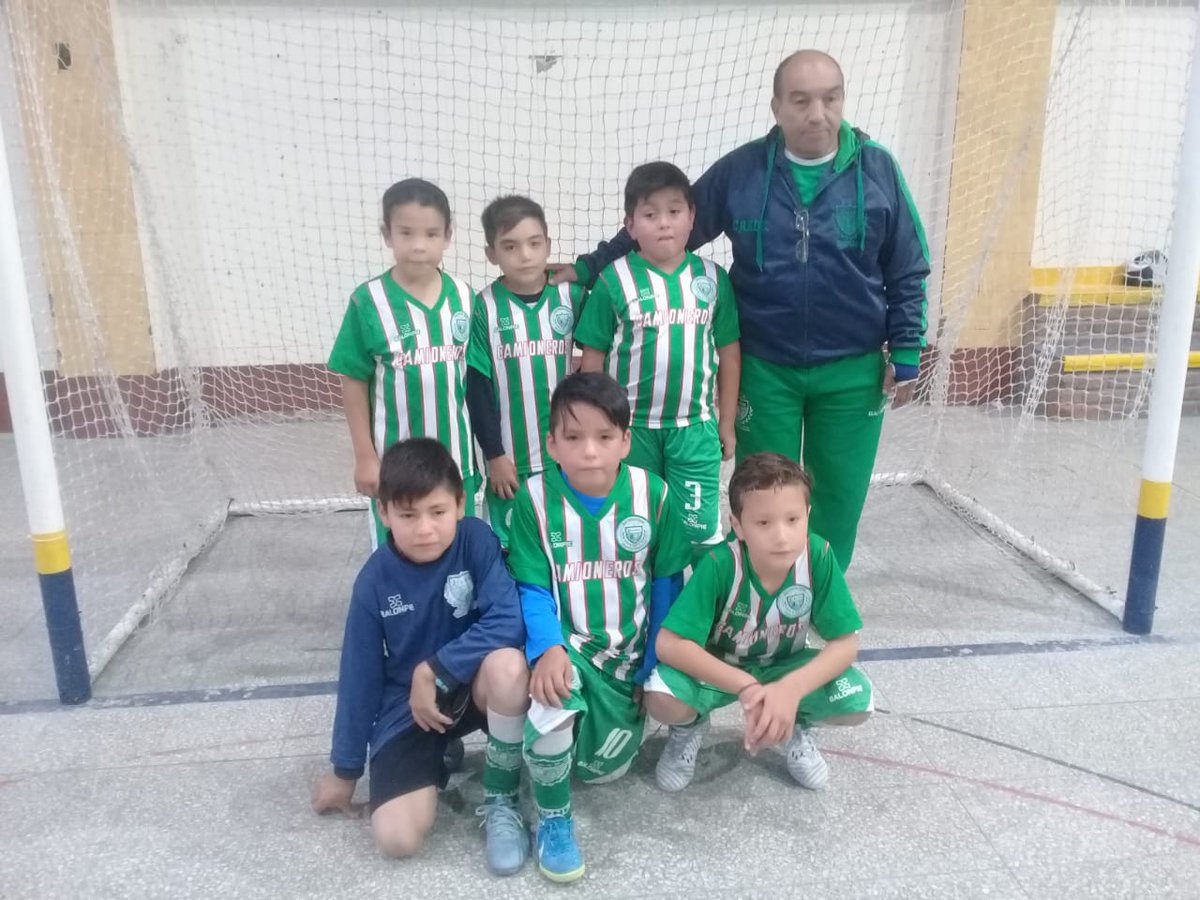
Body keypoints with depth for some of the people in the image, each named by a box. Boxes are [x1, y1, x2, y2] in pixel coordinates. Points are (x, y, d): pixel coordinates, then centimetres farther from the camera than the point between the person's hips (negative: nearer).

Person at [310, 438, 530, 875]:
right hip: (405, 705, 1)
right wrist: (345, 769, 5)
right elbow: (359, 675, -3)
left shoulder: (476, 540, -17)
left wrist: (432, 671, -24)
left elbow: (507, 622, -25)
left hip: (471, 685, -1)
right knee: (397, 837, -18)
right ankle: (438, 761, 16)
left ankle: (501, 799, -12)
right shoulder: (375, 580, -12)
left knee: (507, 665, -37)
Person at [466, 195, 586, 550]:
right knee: (509, 546, 12)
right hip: (510, 454, -1)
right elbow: (477, 387, -7)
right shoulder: (485, 307, -9)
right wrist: (494, 453, -8)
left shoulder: (572, 295, -3)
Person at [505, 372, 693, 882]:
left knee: (605, 767, 4)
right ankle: (553, 819, -5)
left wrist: (657, 666, -3)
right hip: (564, 645, -2)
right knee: (554, 699, -34)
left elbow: (665, 585, -1)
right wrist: (549, 648, -31)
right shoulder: (534, 498, -13)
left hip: (626, 653, 3)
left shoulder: (653, 495, -9)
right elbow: (531, 590, -12)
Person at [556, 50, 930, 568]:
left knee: (840, 496, 14)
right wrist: (590, 267, -3)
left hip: (852, 370, 1)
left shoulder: (877, 170, -5)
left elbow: (907, 275, 1)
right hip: (765, 368, 0)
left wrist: (905, 354, 0)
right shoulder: (740, 171, -6)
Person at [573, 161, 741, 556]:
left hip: (695, 427, 1)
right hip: (631, 426, -1)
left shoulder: (713, 278, 1)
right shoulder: (614, 280, -7)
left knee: (702, 529, 4)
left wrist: (727, 421, 9)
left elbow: (729, 352, 8)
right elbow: (592, 358, -3)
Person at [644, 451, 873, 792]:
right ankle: (691, 725, 7)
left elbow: (845, 643, -19)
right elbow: (669, 644, -32)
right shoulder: (719, 564, -30)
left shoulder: (818, 556, -25)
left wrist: (791, 689, -36)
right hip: (717, 668, -2)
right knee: (662, 699, -32)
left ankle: (797, 724, 11)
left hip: (784, 666, 2)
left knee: (858, 702, -23)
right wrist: (745, 687, -39)